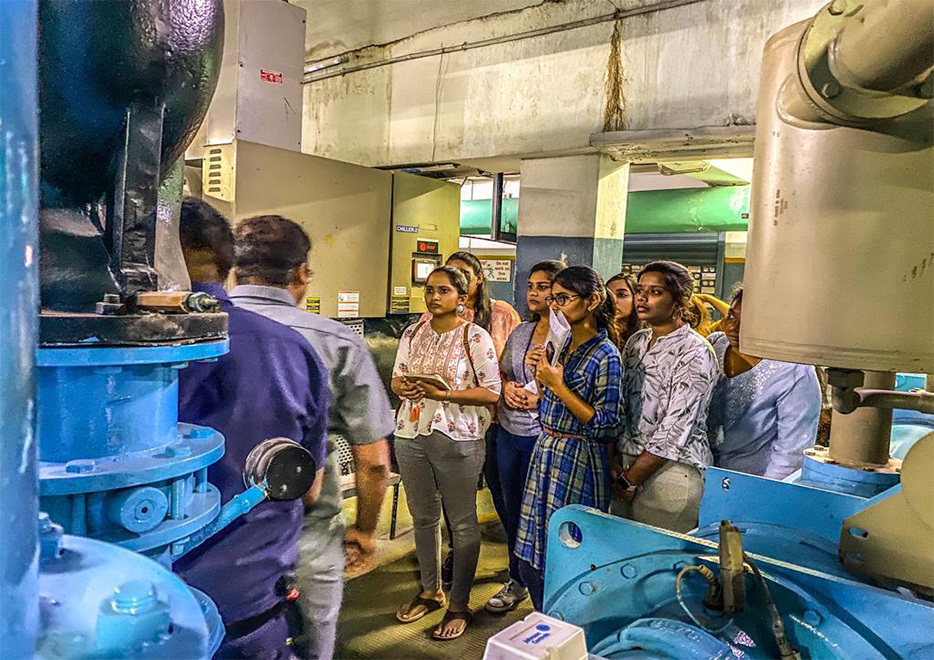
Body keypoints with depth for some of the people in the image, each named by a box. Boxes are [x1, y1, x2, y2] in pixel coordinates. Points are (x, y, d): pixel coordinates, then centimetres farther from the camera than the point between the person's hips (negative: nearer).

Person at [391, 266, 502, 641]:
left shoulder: (476, 337, -9)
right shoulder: (412, 334, 7)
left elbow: (491, 393, -11)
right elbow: (396, 377, 13)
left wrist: (442, 394, -22)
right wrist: (403, 388, -11)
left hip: (458, 440, -5)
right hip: (411, 436, 5)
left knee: (462, 523, 6)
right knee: (423, 518, 18)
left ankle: (459, 605, 23)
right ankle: (430, 591, 37)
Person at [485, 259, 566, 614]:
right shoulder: (520, 332, 10)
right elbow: (501, 371, 19)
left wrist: (541, 400, -21)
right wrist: (507, 387, -2)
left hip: (543, 436, -6)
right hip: (509, 432, 7)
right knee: (513, 511, 18)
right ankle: (517, 581, 37)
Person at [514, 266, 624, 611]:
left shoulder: (605, 355, -15)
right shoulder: (563, 344, 9)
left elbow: (608, 426, -19)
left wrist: (558, 386, -19)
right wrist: (540, 377, -2)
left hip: (578, 464, -8)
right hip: (545, 453, 8)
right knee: (532, 556, 16)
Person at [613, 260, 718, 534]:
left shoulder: (695, 352, -13)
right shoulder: (637, 341, 9)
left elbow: (675, 431, -17)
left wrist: (630, 480, -12)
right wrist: (614, 460, 0)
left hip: (671, 470, -6)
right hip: (627, 464, 6)